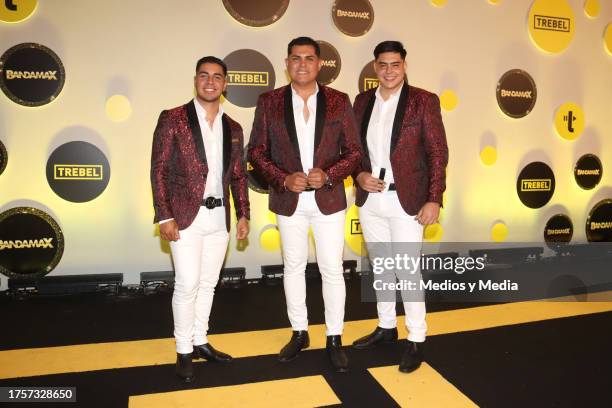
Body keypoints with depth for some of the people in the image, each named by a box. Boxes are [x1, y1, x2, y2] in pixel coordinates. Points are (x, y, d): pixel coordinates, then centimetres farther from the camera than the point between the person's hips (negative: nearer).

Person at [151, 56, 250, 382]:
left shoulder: (233, 128, 11)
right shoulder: (172, 119, -3)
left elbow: (238, 176, 14)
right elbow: (159, 169, -7)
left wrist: (243, 214, 6)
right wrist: (165, 217, -12)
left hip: (219, 218, 5)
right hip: (186, 217, -5)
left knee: (208, 284, 13)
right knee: (187, 284, -2)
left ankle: (200, 341, 28)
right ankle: (184, 351, 15)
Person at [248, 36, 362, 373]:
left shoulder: (339, 102, 0)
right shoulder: (269, 102, 0)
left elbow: (354, 151, 1)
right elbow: (256, 152, 0)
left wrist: (328, 175, -16)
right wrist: (284, 179, -14)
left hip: (328, 199, -1)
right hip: (288, 201, 1)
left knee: (332, 270, 4)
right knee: (293, 267, 13)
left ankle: (334, 339, 20)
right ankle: (299, 333, 30)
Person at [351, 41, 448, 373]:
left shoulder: (423, 101, -5)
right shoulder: (362, 101, 7)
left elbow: (438, 152, -7)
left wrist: (434, 199, -12)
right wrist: (358, 174, -6)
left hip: (405, 201, -4)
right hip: (369, 200, 5)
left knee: (408, 271, 0)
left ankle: (416, 340, 17)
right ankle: (386, 327, 34)